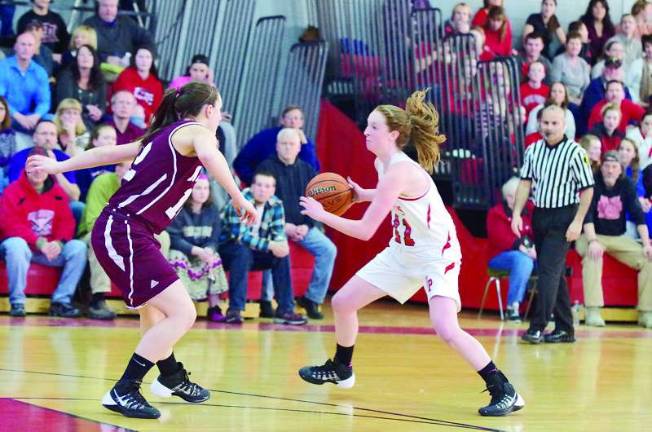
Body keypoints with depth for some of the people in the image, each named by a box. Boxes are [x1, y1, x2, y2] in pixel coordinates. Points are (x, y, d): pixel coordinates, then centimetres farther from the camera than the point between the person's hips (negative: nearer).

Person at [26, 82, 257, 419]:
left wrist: (59, 166, 30)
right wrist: (238, 199, -23)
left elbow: (108, 152, 24)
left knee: (153, 306, 30)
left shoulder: (163, 135, 19)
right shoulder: (195, 131, -6)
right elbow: (210, 156, -30)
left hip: (118, 229, 10)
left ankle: (172, 378, 49)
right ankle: (124, 392, -13)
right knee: (182, 314, -13)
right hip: (126, 233, -10)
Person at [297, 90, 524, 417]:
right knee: (342, 302, 11)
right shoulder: (382, 163, -1)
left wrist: (321, 214, -17)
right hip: (403, 251, 10)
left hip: (437, 254, -10)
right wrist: (362, 195, 6)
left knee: (446, 328, -27)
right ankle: (341, 370, 35)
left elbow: (364, 231, -29)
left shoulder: (399, 171, -29)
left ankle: (504, 392, -18)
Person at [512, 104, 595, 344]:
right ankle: (565, 328, 18)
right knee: (554, 274, 11)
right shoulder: (533, 150, 6)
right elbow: (525, 182, 9)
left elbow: (587, 188, -9)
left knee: (549, 270, -14)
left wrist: (578, 222, -14)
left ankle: (537, 327, -16)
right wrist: (517, 213, -1)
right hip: (540, 215, 6)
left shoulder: (575, 152, -10)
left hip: (563, 218, -6)